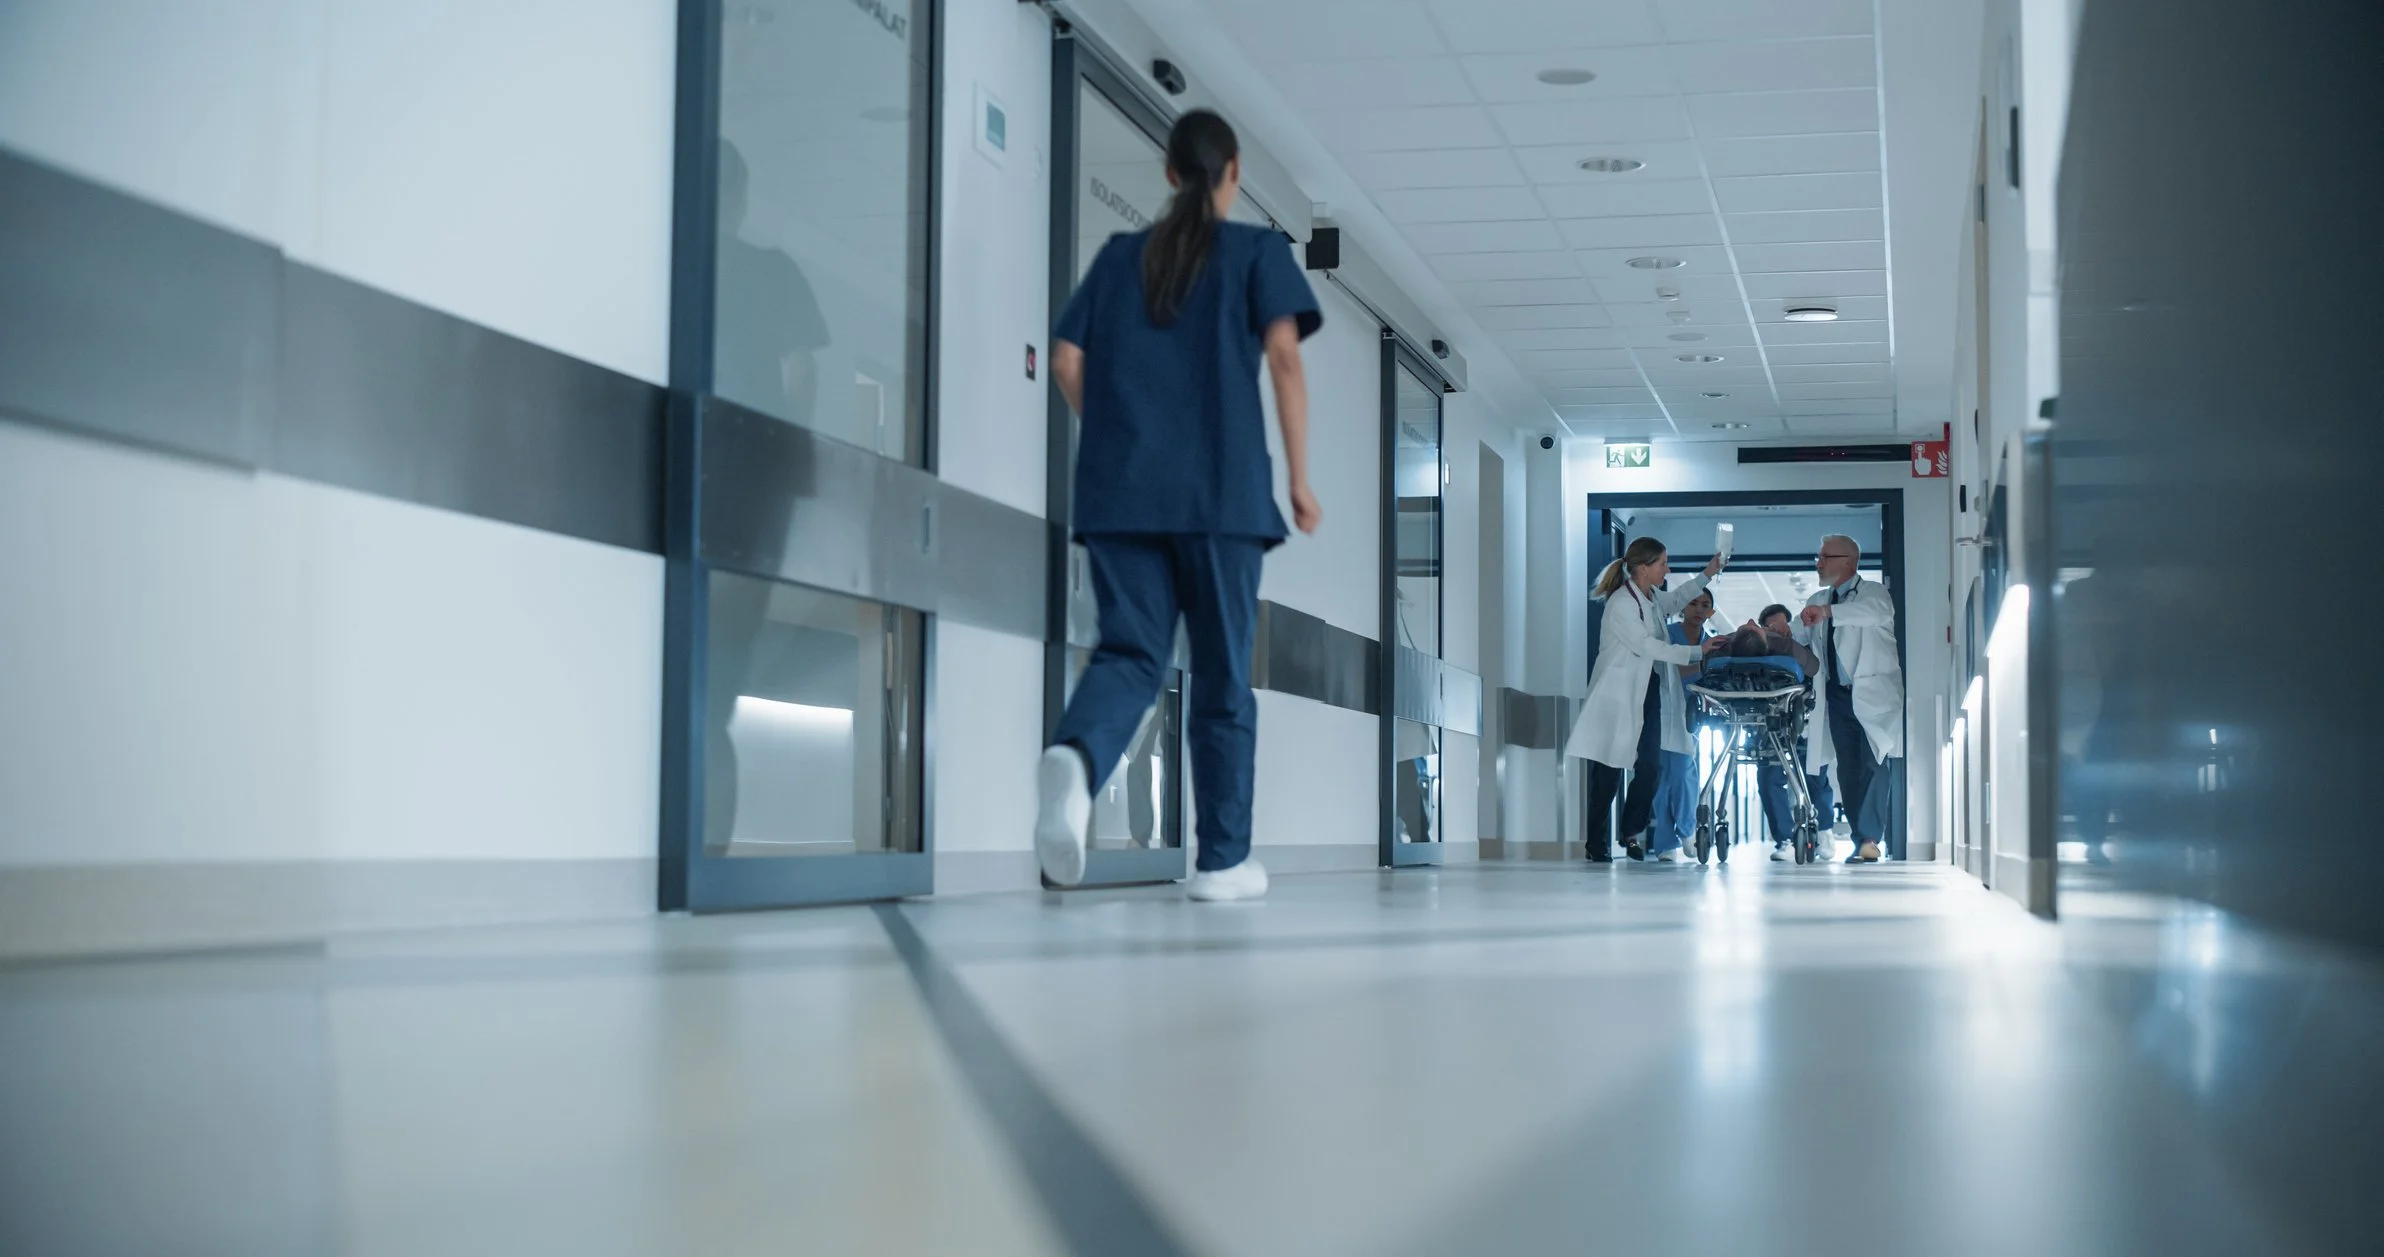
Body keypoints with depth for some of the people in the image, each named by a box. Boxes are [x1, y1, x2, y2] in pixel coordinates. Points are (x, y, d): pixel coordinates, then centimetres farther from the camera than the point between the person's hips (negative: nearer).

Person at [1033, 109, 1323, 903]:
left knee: (1129, 654, 0)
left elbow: (1067, 362, 9)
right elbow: (1283, 357, -6)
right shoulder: (1256, 250, 7)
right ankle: (1223, 859, 10)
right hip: (1221, 489, -2)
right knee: (1223, 672, 6)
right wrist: (1300, 477, -2)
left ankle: (1074, 757, -33)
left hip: (1119, 490, 3)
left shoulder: (1120, 254, 16)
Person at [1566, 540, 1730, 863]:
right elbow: (1646, 645, -22)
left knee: (1650, 768, 6)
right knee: (1609, 772, -3)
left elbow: (1676, 599, 32)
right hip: (1619, 697, -8)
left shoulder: (1653, 597, 9)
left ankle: (1632, 832, 22)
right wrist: (1697, 652, -23)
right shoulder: (1621, 603, -18)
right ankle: (1597, 844, 6)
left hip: (1647, 694, 8)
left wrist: (1706, 575, 24)